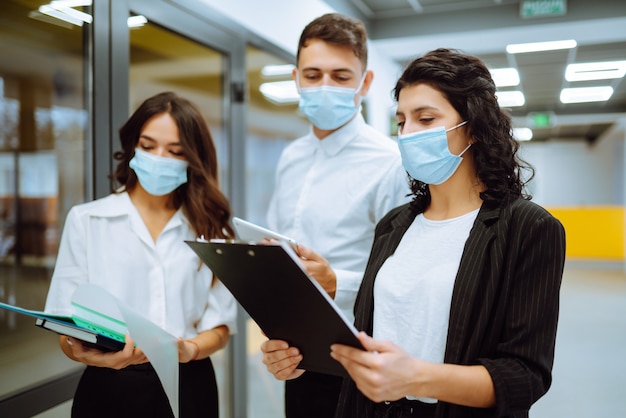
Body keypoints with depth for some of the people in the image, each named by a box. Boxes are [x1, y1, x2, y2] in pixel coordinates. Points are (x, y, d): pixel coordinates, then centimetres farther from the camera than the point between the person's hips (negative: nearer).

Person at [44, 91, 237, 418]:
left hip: (188, 388, 1)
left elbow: (219, 325, 1)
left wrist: (189, 350, -19)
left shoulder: (210, 226, 3)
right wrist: (88, 354, -24)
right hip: (109, 388, -1)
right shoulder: (86, 220, 0)